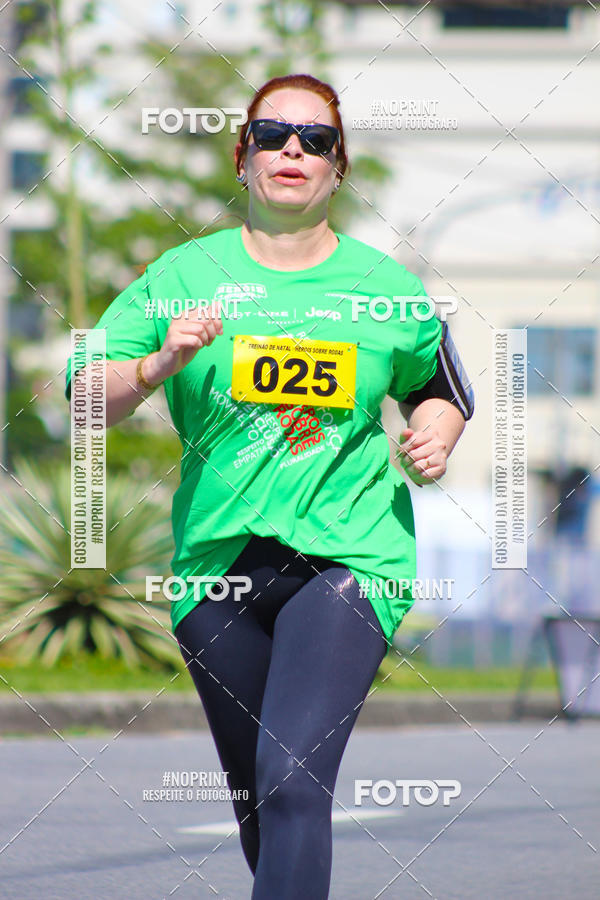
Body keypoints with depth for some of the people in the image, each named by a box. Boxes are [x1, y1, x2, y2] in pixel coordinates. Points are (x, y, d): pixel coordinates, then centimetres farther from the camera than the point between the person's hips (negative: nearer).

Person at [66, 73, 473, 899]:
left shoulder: (387, 288, 6)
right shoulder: (183, 275, 4)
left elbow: (439, 390, 23)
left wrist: (435, 437, 2)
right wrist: (161, 363, -19)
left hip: (348, 559, -2)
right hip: (219, 559, 2)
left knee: (294, 782, -20)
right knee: (252, 795, 12)